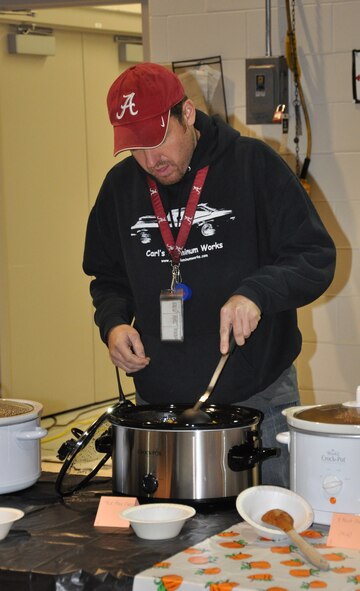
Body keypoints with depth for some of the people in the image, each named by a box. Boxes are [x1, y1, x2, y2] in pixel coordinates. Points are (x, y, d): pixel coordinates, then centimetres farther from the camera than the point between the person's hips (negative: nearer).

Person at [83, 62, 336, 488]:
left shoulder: (253, 165, -8)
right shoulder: (121, 185, 5)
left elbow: (316, 258, -9)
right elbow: (107, 277, 17)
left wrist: (256, 292, -25)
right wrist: (113, 323, -4)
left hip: (258, 401, -3)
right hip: (158, 403, 3)